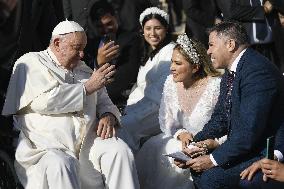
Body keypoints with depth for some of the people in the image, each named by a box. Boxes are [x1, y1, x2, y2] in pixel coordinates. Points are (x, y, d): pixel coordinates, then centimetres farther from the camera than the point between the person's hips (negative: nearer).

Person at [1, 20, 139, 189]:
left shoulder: (83, 69, 25)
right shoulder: (30, 63, 5)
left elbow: (103, 101, 29)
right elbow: (43, 101, -12)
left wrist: (108, 115, 2)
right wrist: (87, 87, -7)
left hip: (88, 142, 5)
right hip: (48, 148, -5)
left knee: (120, 150, -22)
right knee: (60, 164, -37)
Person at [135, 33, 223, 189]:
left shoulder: (216, 85, -16)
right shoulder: (171, 83, 1)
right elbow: (166, 123, 6)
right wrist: (181, 134, -14)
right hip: (180, 140, 6)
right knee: (151, 148, -18)